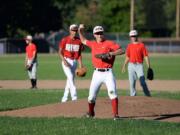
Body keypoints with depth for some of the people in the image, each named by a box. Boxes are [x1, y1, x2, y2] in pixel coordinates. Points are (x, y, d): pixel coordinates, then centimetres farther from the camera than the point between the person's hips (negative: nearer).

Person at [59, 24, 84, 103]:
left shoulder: (79, 41, 3)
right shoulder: (65, 40, -6)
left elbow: (79, 54, 7)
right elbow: (60, 52, -3)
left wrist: (81, 65, 0)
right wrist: (64, 61, -18)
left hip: (74, 62, 4)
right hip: (66, 61, -4)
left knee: (70, 79, 8)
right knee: (70, 77, -17)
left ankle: (65, 97, 18)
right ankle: (74, 96, -23)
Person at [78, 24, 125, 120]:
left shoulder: (109, 43, -2)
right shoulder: (93, 44, 13)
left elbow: (121, 51, -12)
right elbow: (83, 40, 33)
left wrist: (110, 53, -23)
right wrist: (80, 31, 20)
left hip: (108, 73, -4)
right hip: (97, 73, 4)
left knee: (112, 92, -20)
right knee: (91, 96, 3)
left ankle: (115, 115, -18)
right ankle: (90, 112, 28)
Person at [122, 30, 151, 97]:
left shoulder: (141, 45, 0)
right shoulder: (129, 46, 12)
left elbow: (146, 56, -3)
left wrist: (149, 67, -9)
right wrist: (124, 66, 10)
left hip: (139, 65, -4)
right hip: (131, 65, 4)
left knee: (142, 81, -11)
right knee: (132, 82, 3)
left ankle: (148, 95, -4)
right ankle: (133, 95, 11)